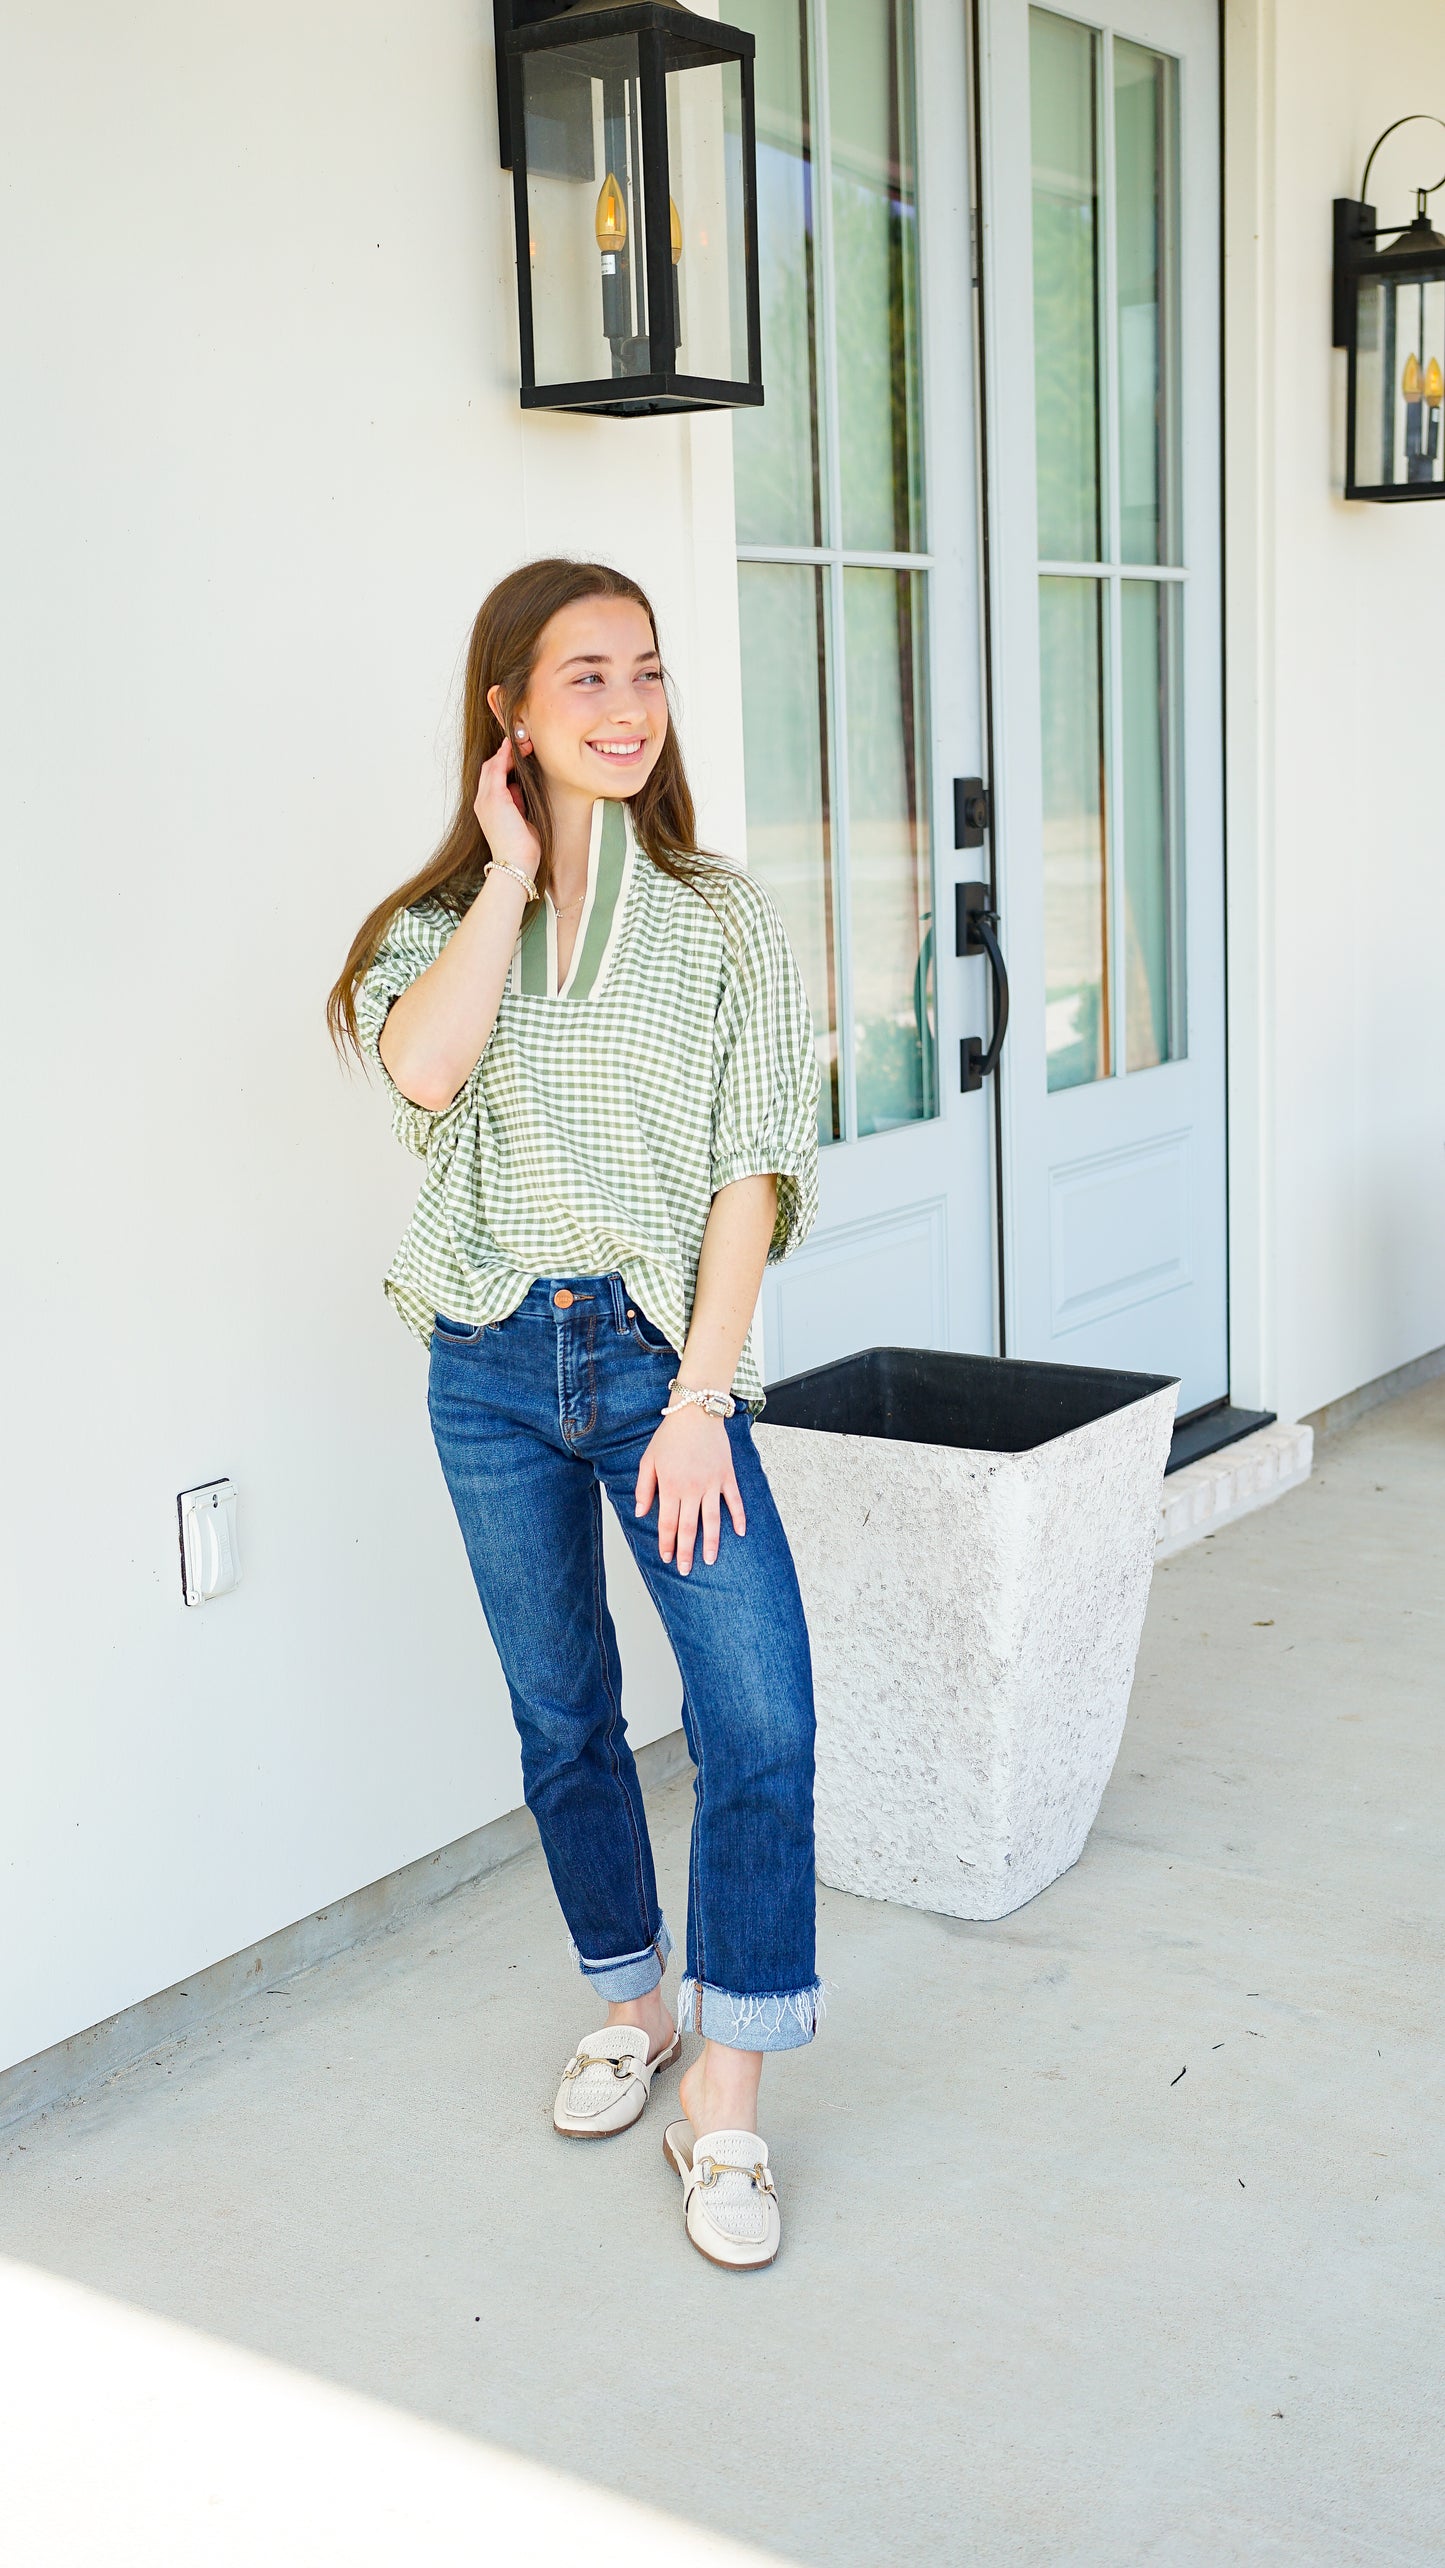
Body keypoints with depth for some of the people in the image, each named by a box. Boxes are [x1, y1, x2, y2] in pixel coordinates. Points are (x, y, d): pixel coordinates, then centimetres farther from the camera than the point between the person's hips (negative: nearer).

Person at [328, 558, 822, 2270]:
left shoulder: (724, 921, 0)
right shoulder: (440, 920, 5)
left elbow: (752, 1172, -6)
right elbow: (423, 1064, -19)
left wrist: (701, 1395, -13)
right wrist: (513, 867, -10)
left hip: (660, 1350, -2)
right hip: (495, 1360, 2)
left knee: (761, 1720, -12)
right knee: (562, 1714, 14)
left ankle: (724, 2109, 0)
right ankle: (632, 1999, 35)